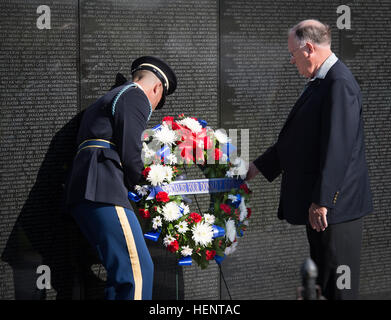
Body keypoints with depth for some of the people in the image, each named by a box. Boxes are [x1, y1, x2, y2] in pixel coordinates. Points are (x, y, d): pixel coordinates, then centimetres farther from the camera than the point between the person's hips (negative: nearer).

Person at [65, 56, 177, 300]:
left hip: (82, 193, 10)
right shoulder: (136, 97, 1)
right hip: (104, 191, -10)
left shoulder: (109, 98, 32)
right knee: (138, 270, -16)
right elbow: (130, 154, -9)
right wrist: (135, 181, 9)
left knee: (122, 274, 12)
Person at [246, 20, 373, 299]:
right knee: (320, 279, 18)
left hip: (336, 204, -10)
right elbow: (296, 137, 21)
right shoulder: (319, 82, 13)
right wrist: (258, 166, 21)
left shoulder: (339, 84, -18)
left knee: (337, 286, -3)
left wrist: (322, 201, -23)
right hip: (316, 202, 10)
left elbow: (338, 148, -24)